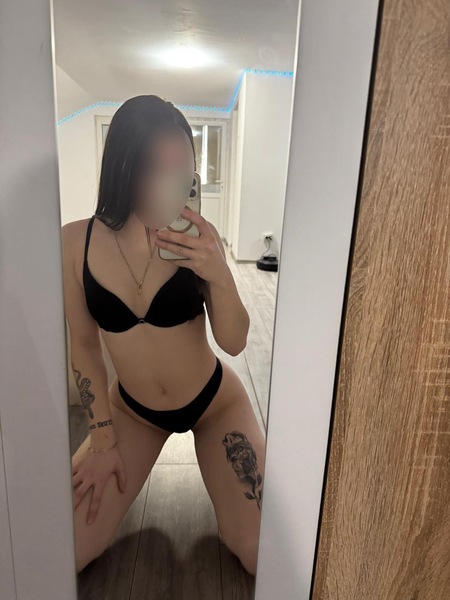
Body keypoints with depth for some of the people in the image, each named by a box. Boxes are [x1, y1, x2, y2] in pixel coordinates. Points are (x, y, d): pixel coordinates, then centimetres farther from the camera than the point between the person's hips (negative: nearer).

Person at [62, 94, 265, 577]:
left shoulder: (196, 239, -19)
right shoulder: (75, 242, -17)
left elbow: (234, 343, -17)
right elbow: (84, 344, -6)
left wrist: (220, 275, -36)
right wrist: (103, 439, -3)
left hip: (215, 403, -1)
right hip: (132, 409, 2)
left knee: (262, 554, -2)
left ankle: (206, 457, 25)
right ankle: (127, 473, 27)